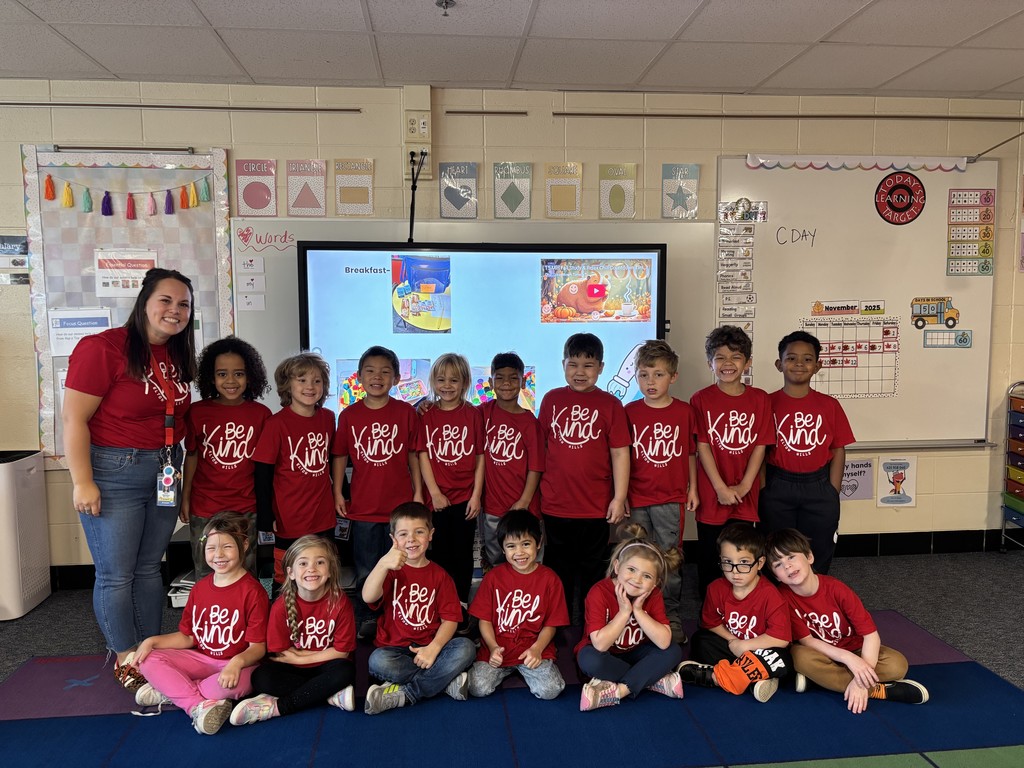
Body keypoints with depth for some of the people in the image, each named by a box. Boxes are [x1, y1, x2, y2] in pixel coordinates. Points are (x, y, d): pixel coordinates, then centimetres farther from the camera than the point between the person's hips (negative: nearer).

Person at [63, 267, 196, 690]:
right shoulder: (103, 348, -15)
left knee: (149, 568, 16)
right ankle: (126, 659, 22)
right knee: (116, 574, 5)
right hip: (114, 472, -6)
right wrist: (83, 482, -16)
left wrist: (179, 471, 13)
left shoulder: (178, 356, 6)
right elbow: (73, 418, -15)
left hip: (164, 472, 6)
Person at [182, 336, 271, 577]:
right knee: (206, 577, 14)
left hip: (246, 509, 0)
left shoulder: (261, 414, -5)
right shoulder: (198, 412, -4)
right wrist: (185, 498, 8)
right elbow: (192, 456, 5)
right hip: (204, 508, 0)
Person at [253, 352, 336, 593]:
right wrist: (266, 517, -12)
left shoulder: (328, 418, 2)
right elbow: (263, 474, -10)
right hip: (290, 520, -4)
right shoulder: (277, 424, -12)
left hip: (324, 518, 4)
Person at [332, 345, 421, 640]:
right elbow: (340, 456, 5)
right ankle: (365, 620, 30)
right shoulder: (349, 415, -1)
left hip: (400, 505, -1)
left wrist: (418, 492, 0)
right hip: (362, 506, 1)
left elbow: (413, 455, 1)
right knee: (365, 570, 13)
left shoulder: (406, 412, -4)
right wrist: (338, 493, 1)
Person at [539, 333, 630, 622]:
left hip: (595, 505, -2)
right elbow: (540, 445, 9)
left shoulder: (610, 405, -5)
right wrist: (535, 488, 10)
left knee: (592, 568, 12)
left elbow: (620, 453, -5)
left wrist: (619, 497, -8)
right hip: (555, 503, 2)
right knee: (558, 567, 16)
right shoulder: (551, 400, 2)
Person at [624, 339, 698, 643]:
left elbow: (691, 453, 7)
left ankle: (671, 615, 21)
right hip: (637, 499, 1)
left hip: (671, 498, -1)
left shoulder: (684, 411, -1)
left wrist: (693, 488, 6)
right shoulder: (630, 412, 0)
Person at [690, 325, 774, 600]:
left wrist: (743, 487, -9)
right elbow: (702, 446, -7)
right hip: (711, 493, -1)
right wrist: (721, 488, -12)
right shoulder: (701, 399, -4)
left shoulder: (760, 399, 1)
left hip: (745, 494, 1)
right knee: (709, 556, 10)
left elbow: (760, 446, -2)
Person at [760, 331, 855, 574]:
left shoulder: (829, 405, -1)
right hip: (777, 489, -1)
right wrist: (762, 492, -7)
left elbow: (838, 450, 3)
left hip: (819, 488, 1)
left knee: (817, 557, 13)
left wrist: (833, 494, -2)